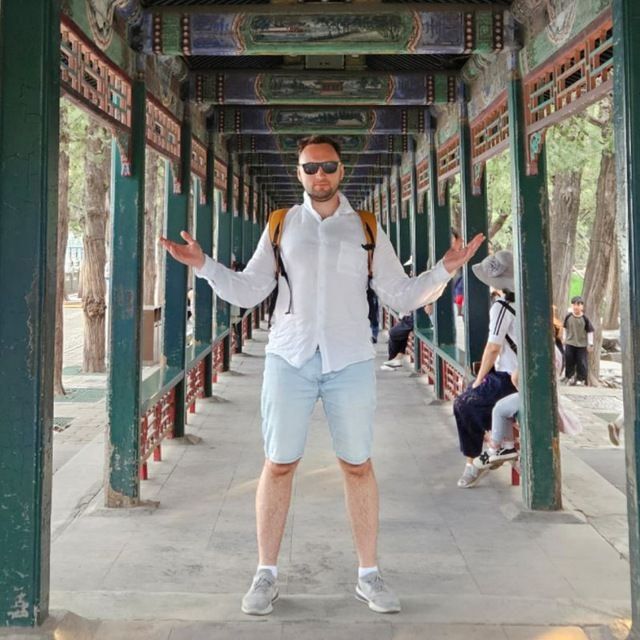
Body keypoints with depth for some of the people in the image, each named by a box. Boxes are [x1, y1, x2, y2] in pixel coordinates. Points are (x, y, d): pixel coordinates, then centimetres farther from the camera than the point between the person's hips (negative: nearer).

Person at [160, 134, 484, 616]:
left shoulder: (367, 230, 6)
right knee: (279, 465, 4)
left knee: (358, 466, 7)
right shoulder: (281, 226, 7)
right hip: (289, 359, 0)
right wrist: (204, 265, -6)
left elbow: (401, 297, 5)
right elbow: (248, 293, 6)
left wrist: (444, 270, -8)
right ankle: (266, 575, 19)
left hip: (350, 361, 0)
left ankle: (369, 575, 20)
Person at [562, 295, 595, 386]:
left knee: (581, 362, 3)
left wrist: (590, 344, -5)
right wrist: (564, 338, 14)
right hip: (570, 343, 2)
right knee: (569, 360, 7)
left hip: (582, 344, -2)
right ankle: (569, 376, 23)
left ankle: (581, 378, 15)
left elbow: (590, 331, -5)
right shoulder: (568, 316, -5)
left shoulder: (585, 318, -12)